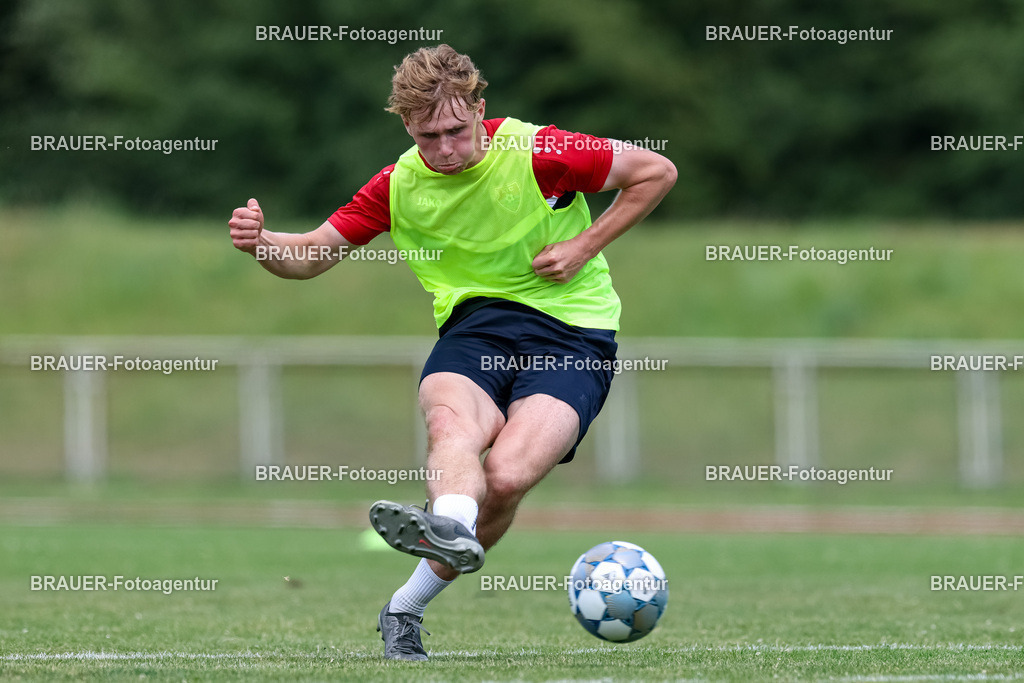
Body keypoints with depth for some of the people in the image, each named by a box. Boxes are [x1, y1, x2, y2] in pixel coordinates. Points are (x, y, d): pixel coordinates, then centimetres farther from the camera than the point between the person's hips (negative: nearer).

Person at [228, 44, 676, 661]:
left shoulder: (537, 153, -9)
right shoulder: (400, 185, 2)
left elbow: (656, 172, 1)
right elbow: (311, 256, 8)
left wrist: (583, 248, -6)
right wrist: (261, 242, -15)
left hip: (573, 328, -3)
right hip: (475, 319, 3)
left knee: (507, 475, -26)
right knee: (451, 424, -34)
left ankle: (406, 610, -13)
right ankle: (451, 529, -65)